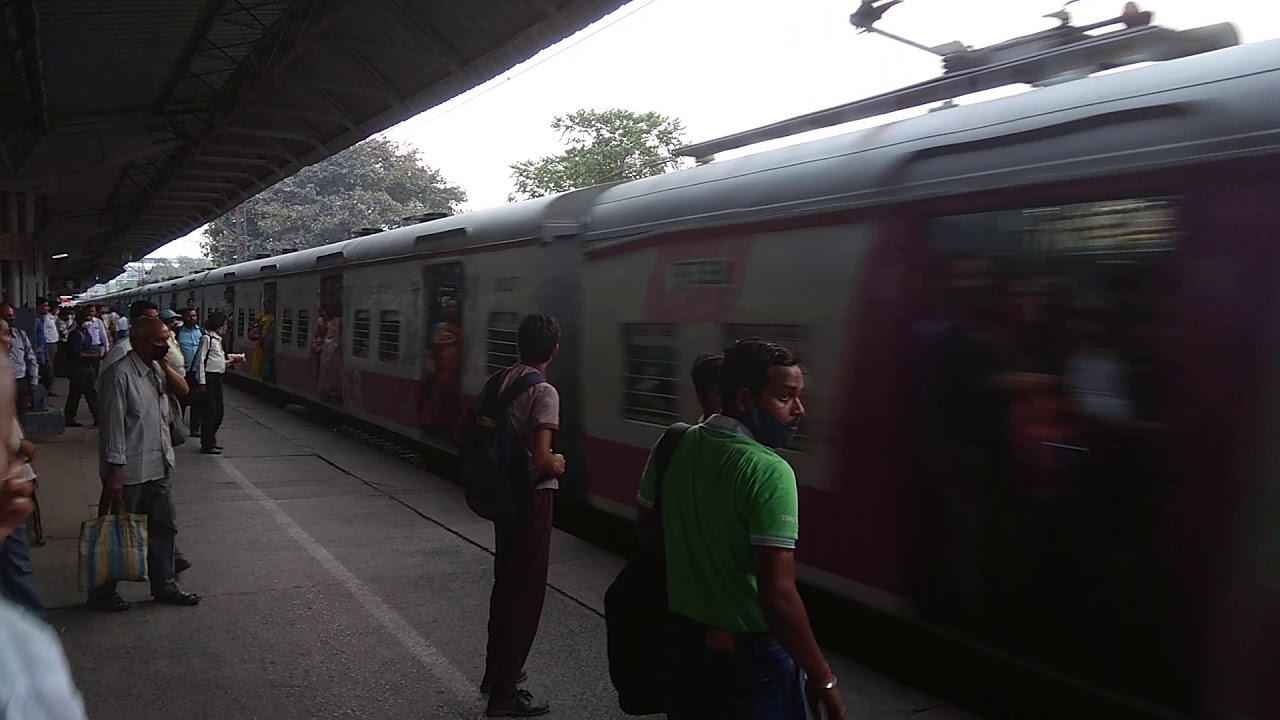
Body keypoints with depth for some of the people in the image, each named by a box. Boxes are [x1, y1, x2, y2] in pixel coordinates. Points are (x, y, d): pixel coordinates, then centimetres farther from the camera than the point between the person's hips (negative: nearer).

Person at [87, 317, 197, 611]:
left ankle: (165, 586, 31)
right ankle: (102, 593, 25)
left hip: (159, 468, 8)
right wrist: (115, 473, -21)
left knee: (163, 528, 17)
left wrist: (165, 365, 4)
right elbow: (113, 426, -21)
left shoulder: (157, 369, 6)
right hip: (129, 472, -8)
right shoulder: (120, 374, -19)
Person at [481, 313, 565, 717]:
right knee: (526, 592, 3)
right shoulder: (544, 392, -19)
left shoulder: (501, 381, 4)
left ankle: (497, 672, 36)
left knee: (506, 584, 21)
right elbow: (541, 457, -26)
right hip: (532, 497, -8)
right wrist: (558, 464, -6)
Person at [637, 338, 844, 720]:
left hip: (683, 639, 6)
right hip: (751, 653, -6)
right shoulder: (769, 471, -23)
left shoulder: (676, 445, -3)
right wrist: (822, 678, -17)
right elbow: (777, 595, -27)